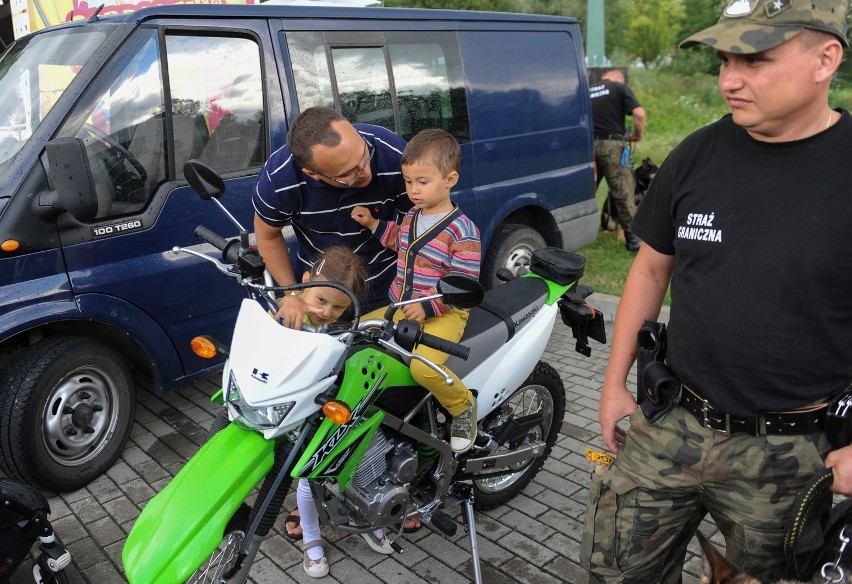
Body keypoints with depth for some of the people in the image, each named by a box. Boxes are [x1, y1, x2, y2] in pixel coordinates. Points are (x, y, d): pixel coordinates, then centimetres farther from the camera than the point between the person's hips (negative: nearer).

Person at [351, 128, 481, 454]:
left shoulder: (462, 231, -15)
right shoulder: (412, 217, 10)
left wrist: (427, 307, -27)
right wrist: (373, 224, 19)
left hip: (444, 314, -8)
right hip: (401, 309, 8)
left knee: (424, 367, -32)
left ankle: (463, 406, 0)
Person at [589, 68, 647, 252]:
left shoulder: (588, 91, 17)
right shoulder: (620, 88, 3)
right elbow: (640, 114, -9)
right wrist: (638, 134, 7)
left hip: (588, 145, 4)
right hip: (611, 145, -4)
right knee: (623, 192, 1)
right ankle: (633, 238, 3)